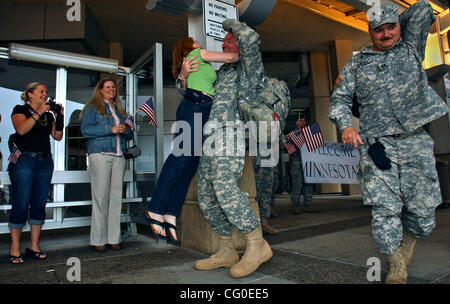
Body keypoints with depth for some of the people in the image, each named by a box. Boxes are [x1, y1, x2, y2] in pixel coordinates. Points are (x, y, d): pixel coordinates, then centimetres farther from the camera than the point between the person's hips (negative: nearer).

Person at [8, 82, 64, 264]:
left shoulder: (48, 115, 19)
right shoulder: (20, 110, 5)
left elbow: (58, 136, 11)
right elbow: (21, 129, -14)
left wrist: (60, 116, 2)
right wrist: (38, 113, -14)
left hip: (45, 161, 5)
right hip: (24, 160, -5)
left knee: (39, 204, 5)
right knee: (21, 204, -5)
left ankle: (34, 247, 12)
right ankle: (15, 249, 5)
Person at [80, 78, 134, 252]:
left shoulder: (119, 110, 24)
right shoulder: (93, 108, 8)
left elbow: (131, 135, 22)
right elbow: (85, 130, -6)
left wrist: (125, 130, -1)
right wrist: (110, 129, -12)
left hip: (119, 156, 5)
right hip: (100, 154, -5)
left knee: (116, 197, 2)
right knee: (100, 197, -5)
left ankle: (113, 238, 8)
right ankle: (98, 240, 3)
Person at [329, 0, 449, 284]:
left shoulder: (411, 48, 18)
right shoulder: (356, 64, 16)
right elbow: (340, 99, 10)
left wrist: (398, 23, 25)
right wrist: (346, 125, -7)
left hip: (417, 142, 1)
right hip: (376, 145, -1)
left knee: (422, 211, 2)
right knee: (384, 209, -7)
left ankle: (406, 248, 31)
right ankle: (397, 268, 11)